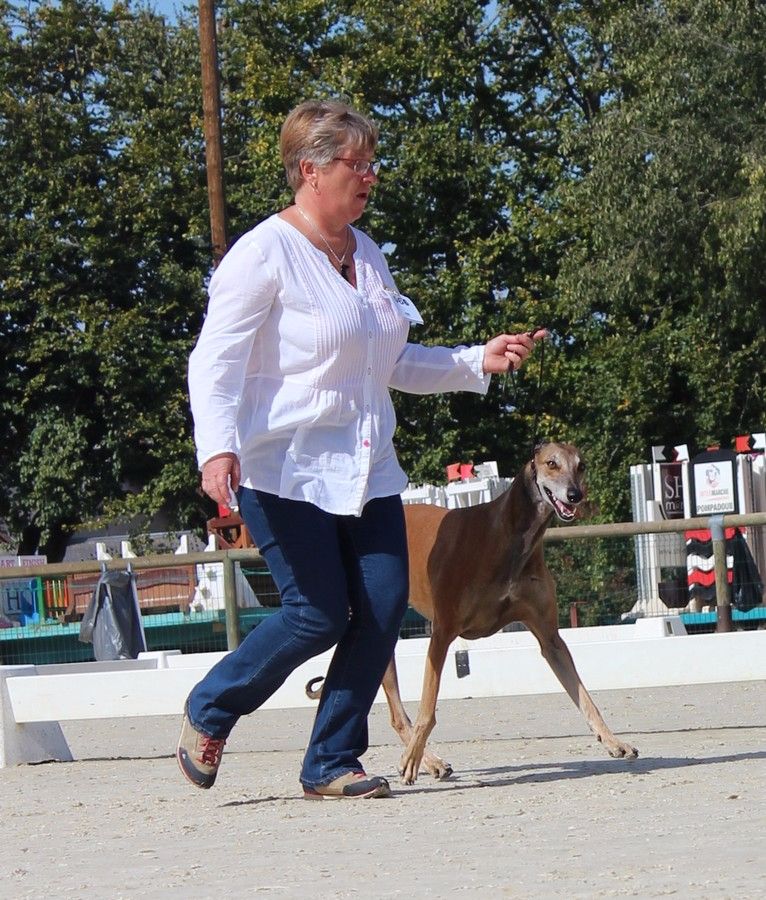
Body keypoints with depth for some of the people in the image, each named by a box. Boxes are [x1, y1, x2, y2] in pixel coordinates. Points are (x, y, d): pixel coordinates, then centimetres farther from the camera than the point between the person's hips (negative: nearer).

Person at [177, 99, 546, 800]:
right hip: (284, 469, -7)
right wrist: (217, 448, -31)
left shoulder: (365, 254, 15)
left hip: (365, 469, 7)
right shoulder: (264, 255, -9)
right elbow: (214, 362, -16)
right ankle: (208, 712, 15)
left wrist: (479, 362, 12)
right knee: (319, 616, -9)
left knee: (383, 609, -3)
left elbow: (397, 364, 24)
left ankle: (332, 764, 9)